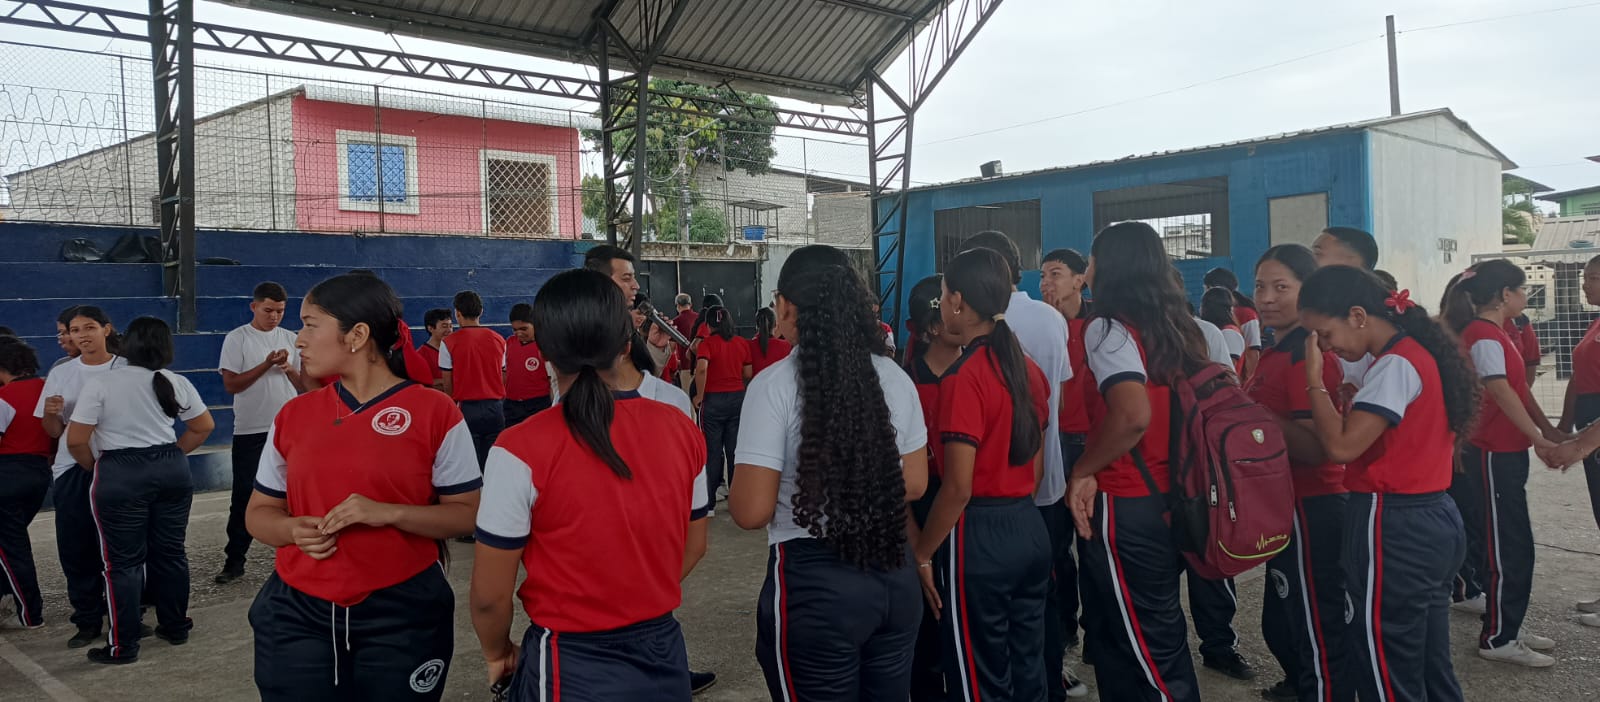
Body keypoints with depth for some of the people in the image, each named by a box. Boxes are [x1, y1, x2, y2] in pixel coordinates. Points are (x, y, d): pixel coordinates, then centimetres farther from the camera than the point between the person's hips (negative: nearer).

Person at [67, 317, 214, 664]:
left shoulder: (101, 383, -9)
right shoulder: (176, 382, 5)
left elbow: (76, 440, -10)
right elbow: (204, 426, 12)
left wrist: (94, 465, 8)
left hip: (120, 475, -4)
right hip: (172, 469, 4)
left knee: (124, 560, 2)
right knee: (170, 552, 14)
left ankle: (123, 646, 7)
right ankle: (176, 627, 24)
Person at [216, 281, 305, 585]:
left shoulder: (291, 339, 8)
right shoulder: (237, 339, -2)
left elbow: (305, 386, 10)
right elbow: (231, 384, -9)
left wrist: (288, 368, -10)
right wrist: (267, 364, -15)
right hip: (250, 431, -3)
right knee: (244, 497, 1)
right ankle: (234, 561, 8)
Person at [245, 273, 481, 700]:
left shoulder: (435, 412, -7)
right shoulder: (293, 416, 6)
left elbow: (469, 515, -6)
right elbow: (259, 512, 14)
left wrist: (389, 513, -20)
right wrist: (293, 530, -8)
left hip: (404, 613, -3)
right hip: (296, 613, 3)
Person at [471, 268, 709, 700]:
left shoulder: (523, 450, -19)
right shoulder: (680, 429, -7)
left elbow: (490, 595, -13)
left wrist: (498, 654, 6)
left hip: (574, 666, -4)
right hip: (664, 653, 4)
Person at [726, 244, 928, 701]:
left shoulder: (775, 386, -14)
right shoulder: (894, 377, 1)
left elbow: (752, 512, -15)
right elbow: (915, 483, 11)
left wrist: (732, 489, 6)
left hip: (815, 582, -5)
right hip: (895, 574, 5)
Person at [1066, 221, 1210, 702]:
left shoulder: (1106, 329, -13)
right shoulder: (1181, 330, 10)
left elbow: (1133, 414, -28)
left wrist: (1083, 471, -14)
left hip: (1127, 509, -8)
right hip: (1172, 499, 8)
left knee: (1143, 648, 2)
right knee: (1162, 636, 18)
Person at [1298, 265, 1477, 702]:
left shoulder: (1395, 364, -18)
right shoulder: (1419, 353, 12)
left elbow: (1341, 446, -22)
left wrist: (1314, 378, -14)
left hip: (1394, 530, -10)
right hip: (1435, 520, 10)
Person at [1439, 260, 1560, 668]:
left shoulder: (1494, 333, 15)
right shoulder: (1484, 336, -16)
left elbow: (1518, 386, 15)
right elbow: (1502, 393, -23)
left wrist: (1548, 429, 8)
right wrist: (1539, 439, -22)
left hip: (1505, 453, 10)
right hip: (1492, 455, -10)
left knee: (1509, 546, 16)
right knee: (1508, 548, -3)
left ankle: (1506, 628, 25)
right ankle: (1498, 640, 6)